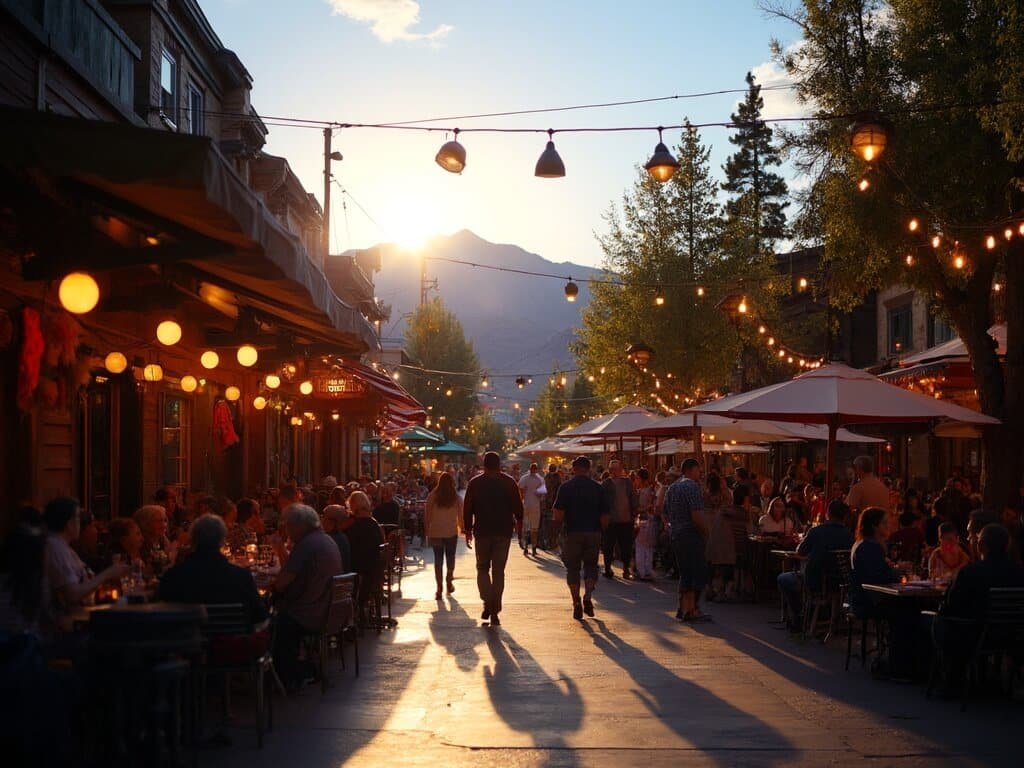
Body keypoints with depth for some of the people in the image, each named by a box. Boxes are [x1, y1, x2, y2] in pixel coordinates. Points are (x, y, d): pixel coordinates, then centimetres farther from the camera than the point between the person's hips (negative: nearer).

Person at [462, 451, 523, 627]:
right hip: (503, 532, 0)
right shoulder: (509, 482, 1)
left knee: (482, 568, 13)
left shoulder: (475, 483, 0)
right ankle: (495, 611, 3)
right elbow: (518, 507, 4)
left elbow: (467, 509, 2)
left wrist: (468, 530, 11)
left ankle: (487, 602, -8)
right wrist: (518, 523, 21)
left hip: (482, 532, 0)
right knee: (498, 570, 6)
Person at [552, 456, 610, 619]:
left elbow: (558, 515, -9)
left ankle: (577, 603, 4)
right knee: (591, 565, 16)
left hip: (573, 533, -1)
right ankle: (588, 597, -5)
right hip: (594, 533, 2)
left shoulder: (565, 487, -4)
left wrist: (563, 524, 11)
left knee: (573, 568, 9)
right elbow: (605, 518, -1)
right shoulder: (598, 488, 2)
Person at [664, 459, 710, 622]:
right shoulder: (692, 486, -14)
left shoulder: (672, 487, 15)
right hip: (691, 536, -9)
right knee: (699, 573, -2)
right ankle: (691, 609, -3)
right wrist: (705, 533, -9)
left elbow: (666, 513, 20)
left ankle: (684, 609, 16)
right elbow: (697, 516, -22)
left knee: (685, 573, 14)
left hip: (676, 535, 9)